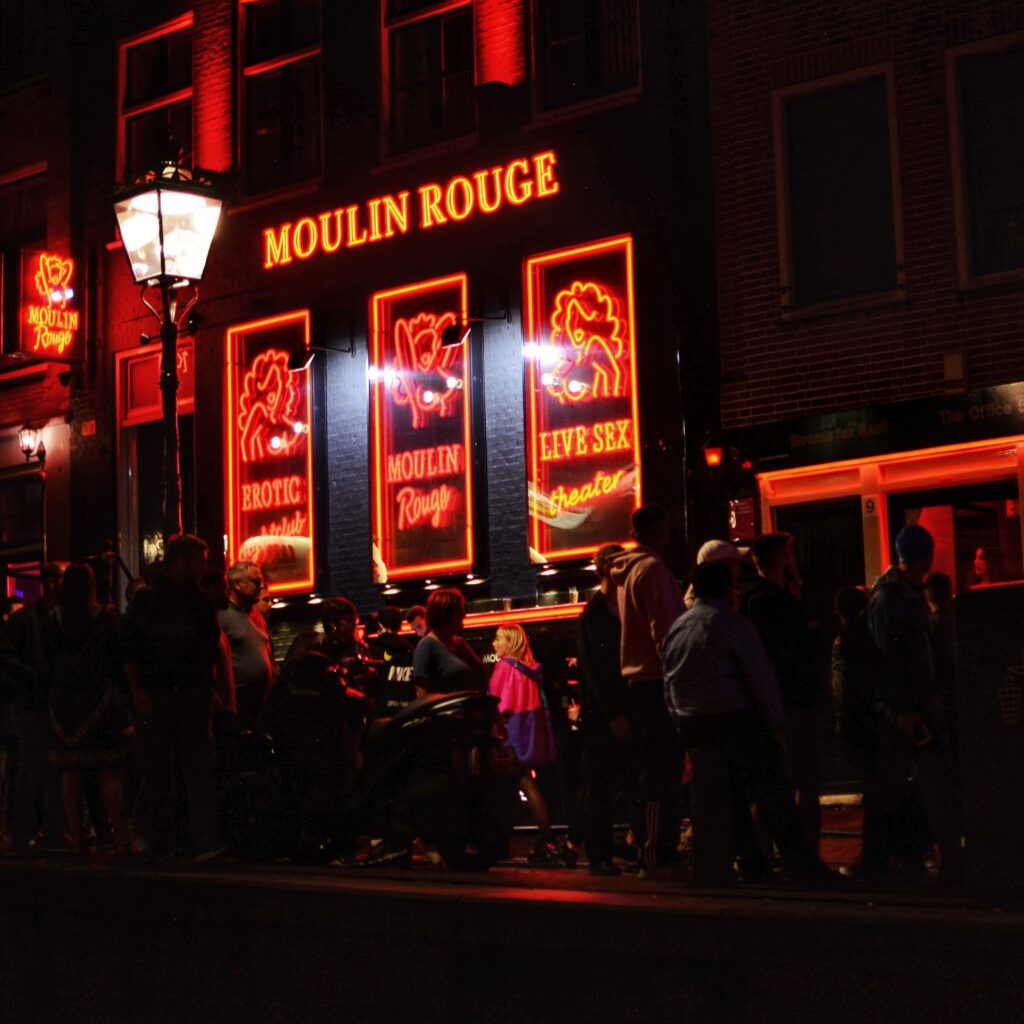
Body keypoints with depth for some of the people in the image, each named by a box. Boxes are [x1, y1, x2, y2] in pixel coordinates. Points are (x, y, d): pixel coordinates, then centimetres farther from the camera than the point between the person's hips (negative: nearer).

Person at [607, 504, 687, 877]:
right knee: (663, 772, -9)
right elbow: (664, 629, -18)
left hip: (637, 681, 10)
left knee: (651, 772, 13)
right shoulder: (652, 569, -11)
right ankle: (657, 856, -11)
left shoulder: (627, 571, 18)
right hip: (658, 681, -10)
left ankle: (650, 853, 17)